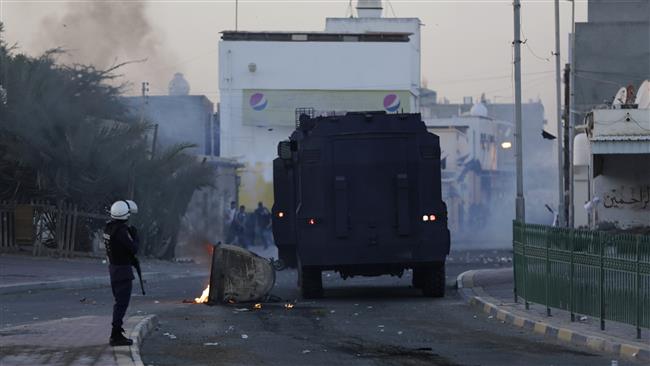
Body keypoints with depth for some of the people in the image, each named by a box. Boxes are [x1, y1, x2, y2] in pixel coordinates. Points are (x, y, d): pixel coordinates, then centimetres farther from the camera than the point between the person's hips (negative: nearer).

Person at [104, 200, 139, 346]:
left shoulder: (109, 227, 4)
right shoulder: (121, 231, -24)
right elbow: (133, 249, -21)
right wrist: (136, 237, -4)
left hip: (113, 267, 9)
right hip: (123, 269, -9)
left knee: (119, 301, 20)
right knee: (122, 303, -6)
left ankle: (116, 333, 27)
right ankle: (116, 336, -8)